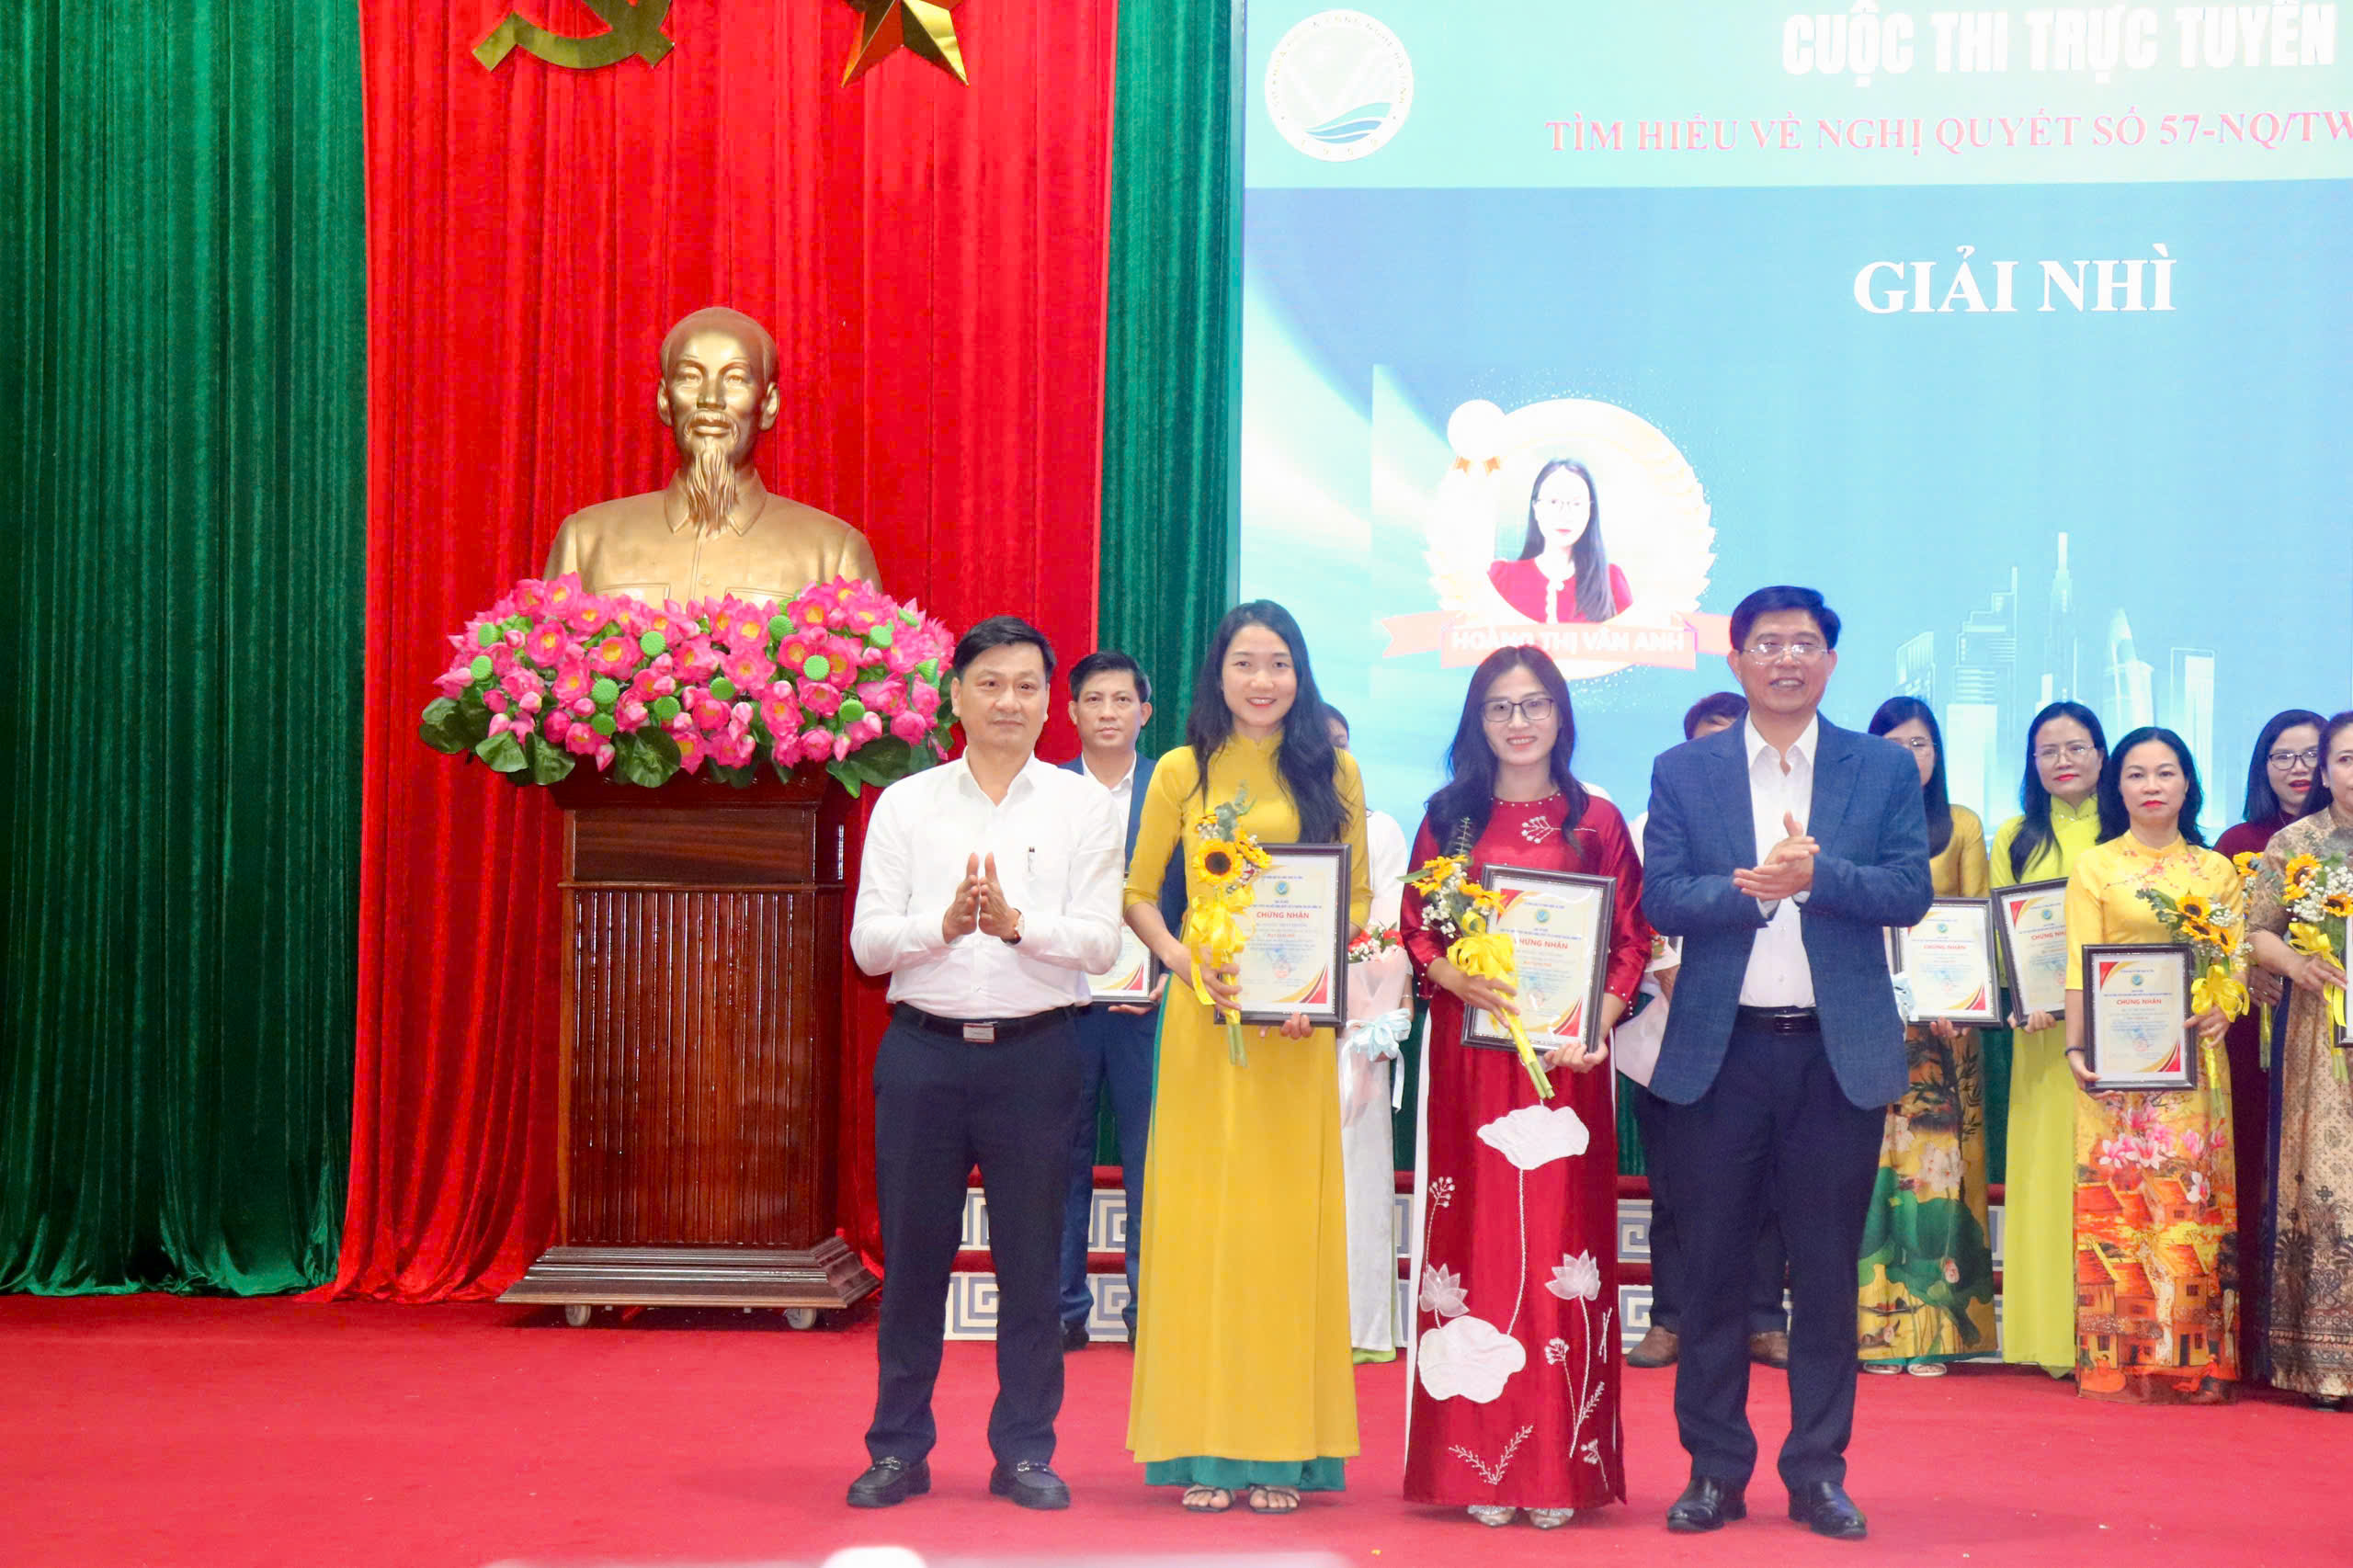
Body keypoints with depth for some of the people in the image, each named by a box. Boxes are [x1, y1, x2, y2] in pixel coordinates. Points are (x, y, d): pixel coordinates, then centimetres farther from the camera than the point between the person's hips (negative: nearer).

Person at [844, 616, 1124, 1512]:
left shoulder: (1083, 807, 5)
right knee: (913, 1253, 5)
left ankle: (1024, 1452, 16)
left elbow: (1101, 943, -3)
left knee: (1031, 1260, 4)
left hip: (1034, 1055, -1)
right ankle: (899, 1448, 17)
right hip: (923, 1051, 1)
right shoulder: (905, 805, 8)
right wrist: (942, 925, -16)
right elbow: (867, 943, 2)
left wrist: (1017, 922, -20)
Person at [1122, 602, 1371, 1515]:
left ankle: (1282, 1444, 8)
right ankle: (1205, 1445, 5)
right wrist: (1182, 958, -10)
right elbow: (1137, 893, 8)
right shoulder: (1181, 772, 6)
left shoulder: (1333, 773, 6)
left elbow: (1359, 897, 7)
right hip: (1203, 1013, 0)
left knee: (1288, 1216, 1)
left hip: (1299, 1023, 0)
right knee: (1200, 1214, 0)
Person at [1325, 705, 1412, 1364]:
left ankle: (1358, 1325, 1)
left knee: (1352, 1166, -4)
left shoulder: (1378, 830, 8)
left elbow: (1391, 936, 1)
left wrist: (1375, 1032, -8)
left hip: (1354, 1025, -1)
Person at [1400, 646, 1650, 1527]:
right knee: (1477, 1236, 0)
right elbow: (1415, 930, 5)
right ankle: (1479, 1461, 5)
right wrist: (1461, 981, -15)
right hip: (1468, 1053, 1)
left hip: (1564, 1057, 0)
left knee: (1559, 1239, -1)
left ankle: (1558, 1464, 4)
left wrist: (1599, 1022, -11)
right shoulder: (1449, 818, 10)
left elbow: (1633, 941, 5)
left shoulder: (1596, 821, 8)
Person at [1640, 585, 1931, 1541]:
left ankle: (1819, 1470, 15)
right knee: (1713, 1268, 5)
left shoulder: (1885, 771, 7)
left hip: (1839, 1053, 0)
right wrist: (1749, 887, -19)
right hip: (1719, 1051, 0)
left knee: (1827, 1272, 5)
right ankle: (1715, 1469, 14)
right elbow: (1659, 898, -2)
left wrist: (1817, 873, -19)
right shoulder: (1683, 772, 7)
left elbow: (1912, 891, -3)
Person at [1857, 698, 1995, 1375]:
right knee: (1874, 1159, -3)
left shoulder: (1963, 827, 10)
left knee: (1937, 1160, -3)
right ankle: (1879, 1329, 0)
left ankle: (1935, 1329, 0)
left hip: (1943, 1015, 0)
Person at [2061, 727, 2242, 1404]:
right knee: (2118, 1202, -5)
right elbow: (2079, 968, -1)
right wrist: (2076, 1046, -12)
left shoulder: (2216, 869, 13)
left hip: (2194, 1058, 2)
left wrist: (2223, 1010, -11)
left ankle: (2192, 1360, 4)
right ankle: (2120, 1358, 0)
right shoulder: (2093, 867, 6)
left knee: (2193, 1200, -1)